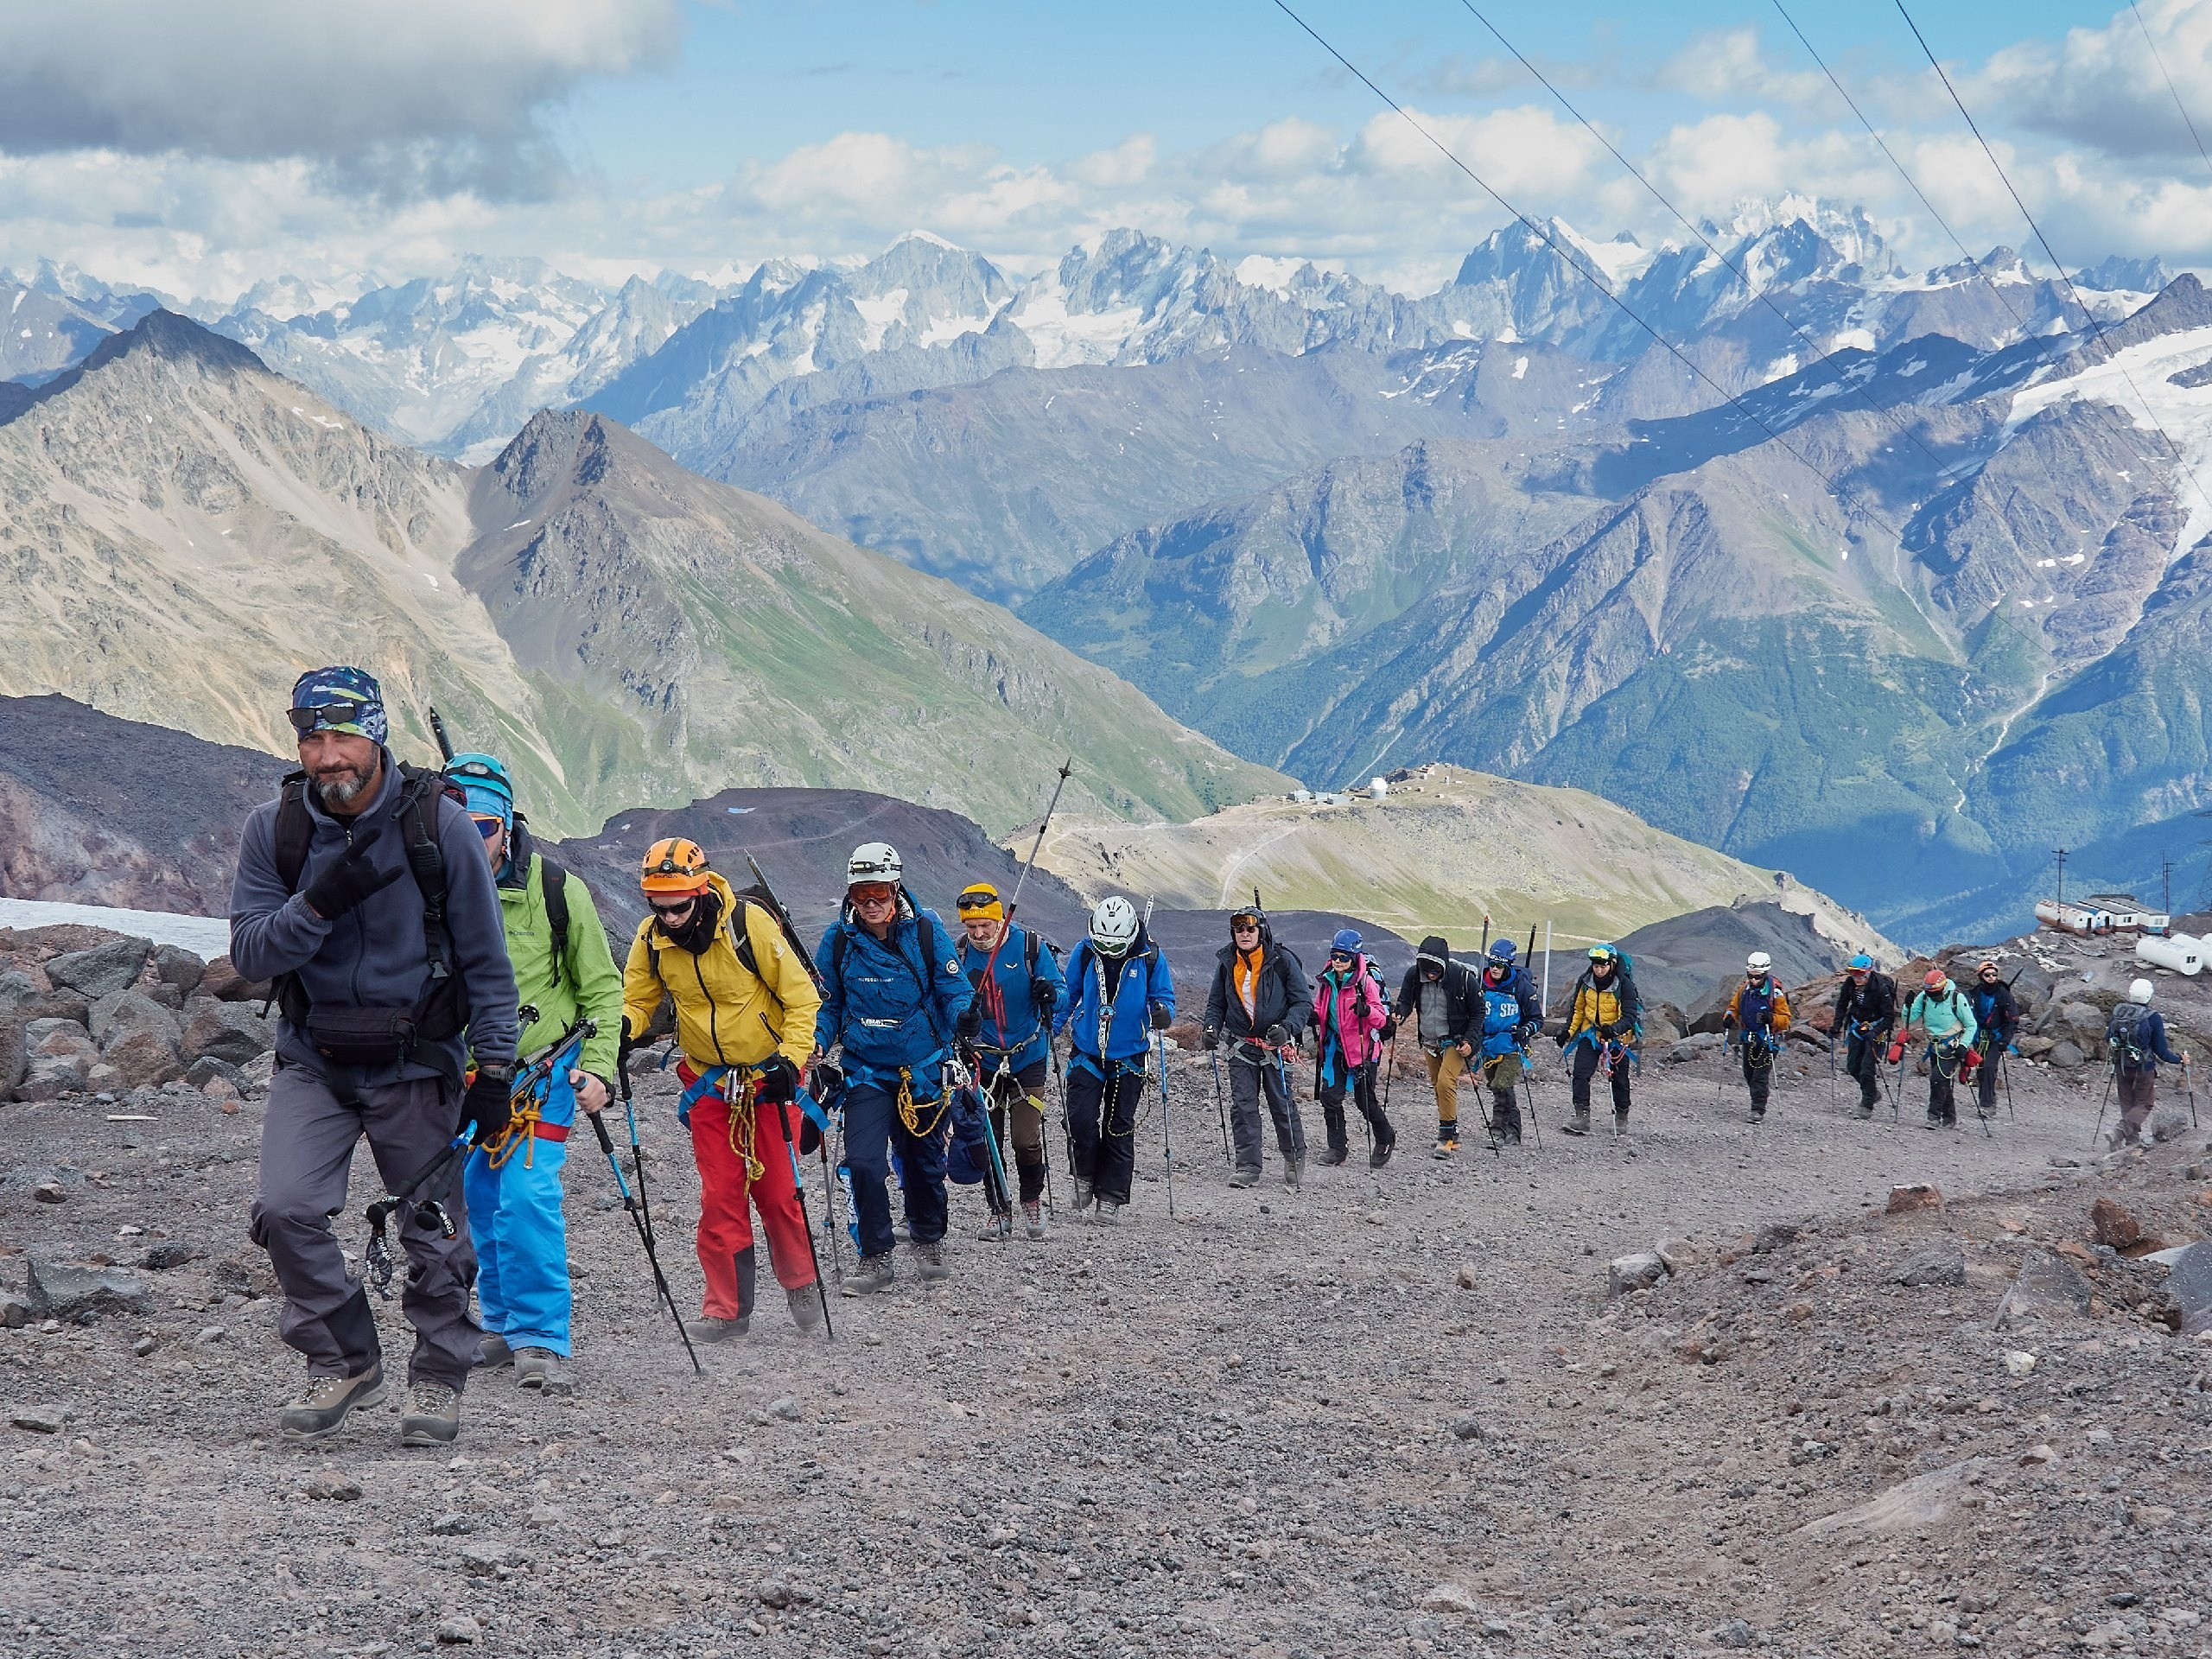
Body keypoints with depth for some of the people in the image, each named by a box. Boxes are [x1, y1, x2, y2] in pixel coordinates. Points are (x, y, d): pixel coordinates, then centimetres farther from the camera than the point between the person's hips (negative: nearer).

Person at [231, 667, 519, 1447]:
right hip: (314, 1060, 1)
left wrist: (495, 1071, -5)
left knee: (433, 1231, 4)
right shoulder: (273, 829, -5)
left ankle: (438, 1378, 24)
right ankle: (344, 1361, 3)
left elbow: (486, 959, -3)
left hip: (417, 1065, -1)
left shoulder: (438, 823, -10)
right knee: (285, 1210, -15)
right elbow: (249, 954, -7)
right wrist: (319, 903, -25)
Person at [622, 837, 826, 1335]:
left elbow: (801, 996, -12)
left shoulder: (749, 923, -20)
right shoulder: (651, 939, -8)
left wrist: (791, 1059, -20)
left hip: (768, 1076, -3)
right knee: (720, 1196, 0)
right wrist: (622, 1023, -19)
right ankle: (727, 1308, 6)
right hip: (708, 1083, 3)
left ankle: (801, 1287, 22)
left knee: (778, 1191, 1)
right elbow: (638, 1000, 4)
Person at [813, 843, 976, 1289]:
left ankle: (927, 1241, 39)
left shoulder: (926, 931, -9)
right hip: (865, 1071, 0)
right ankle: (875, 1258, -2)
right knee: (864, 1163, -15)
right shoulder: (838, 940, -5)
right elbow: (827, 1004, 5)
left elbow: (954, 990, -6)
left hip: (925, 1068, 0)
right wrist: (817, 1043, -12)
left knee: (924, 1160, 16)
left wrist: (965, 1020, -27)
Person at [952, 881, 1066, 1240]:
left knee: (1027, 1141, -6)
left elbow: (1061, 989, -3)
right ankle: (999, 1211, 18)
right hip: (982, 1061, 3)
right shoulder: (960, 955, -1)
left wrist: (1050, 995, -27)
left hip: (1028, 1059, -2)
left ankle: (1032, 1200, 19)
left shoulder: (1030, 947, -8)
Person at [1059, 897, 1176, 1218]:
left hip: (1129, 1055, -1)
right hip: (1087, 1051, 1)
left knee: (1119, 1128, 4)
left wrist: (1163, 1014, -23)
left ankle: (1111, 1197, 11)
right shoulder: (1085, 953, -4)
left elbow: (1164, 997, 0)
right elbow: (1068, 996, 8)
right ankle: (1085, 1175, 14)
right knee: (1080, 1119, -12)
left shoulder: (1150, 957, -8)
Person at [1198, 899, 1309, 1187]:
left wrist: (1287, 1028, -21)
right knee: (1242, 1105, -5)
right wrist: (1211, 1027, -4)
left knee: (1282, 1103, 2)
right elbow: (1216, 1003, 16)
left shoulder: (1282, 960, -8)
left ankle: (1295, 1157, 21)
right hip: (1241, 1045, 3)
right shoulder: (1227, 963, 4)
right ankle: (1247, 1165, -1)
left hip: (1275, 1045, -3)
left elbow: (1303, 1002, -5)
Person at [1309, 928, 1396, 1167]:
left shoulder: (1365, 981, -13)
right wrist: (1314, 1017, -4)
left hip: (1362, 1047, -5)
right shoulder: (1326, 980, 5)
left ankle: (1385, 1140, 27)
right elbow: (1320, 1010, 19)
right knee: (1330, 1095, -3)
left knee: (1365, 1099, 2)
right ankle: (1337, 1147, 7)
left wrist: (1366, 1011, -35)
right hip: (1335, 1046, 5)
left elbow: (1381, 1018, -14)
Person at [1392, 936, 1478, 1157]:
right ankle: (1453, 1137, 25)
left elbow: (1478, 1013, -8)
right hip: (1430, 1042, 5)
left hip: (1455, 1041, -5)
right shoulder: (1414, 975, -9)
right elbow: (1405, 1002, 0)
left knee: (1445, 1083, -21)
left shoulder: (1463, 977, -18)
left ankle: (1446, 1138, -16)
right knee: (1438, 1087, 12)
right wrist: (1399, 1012, -24)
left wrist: (1470, 1042, -16)